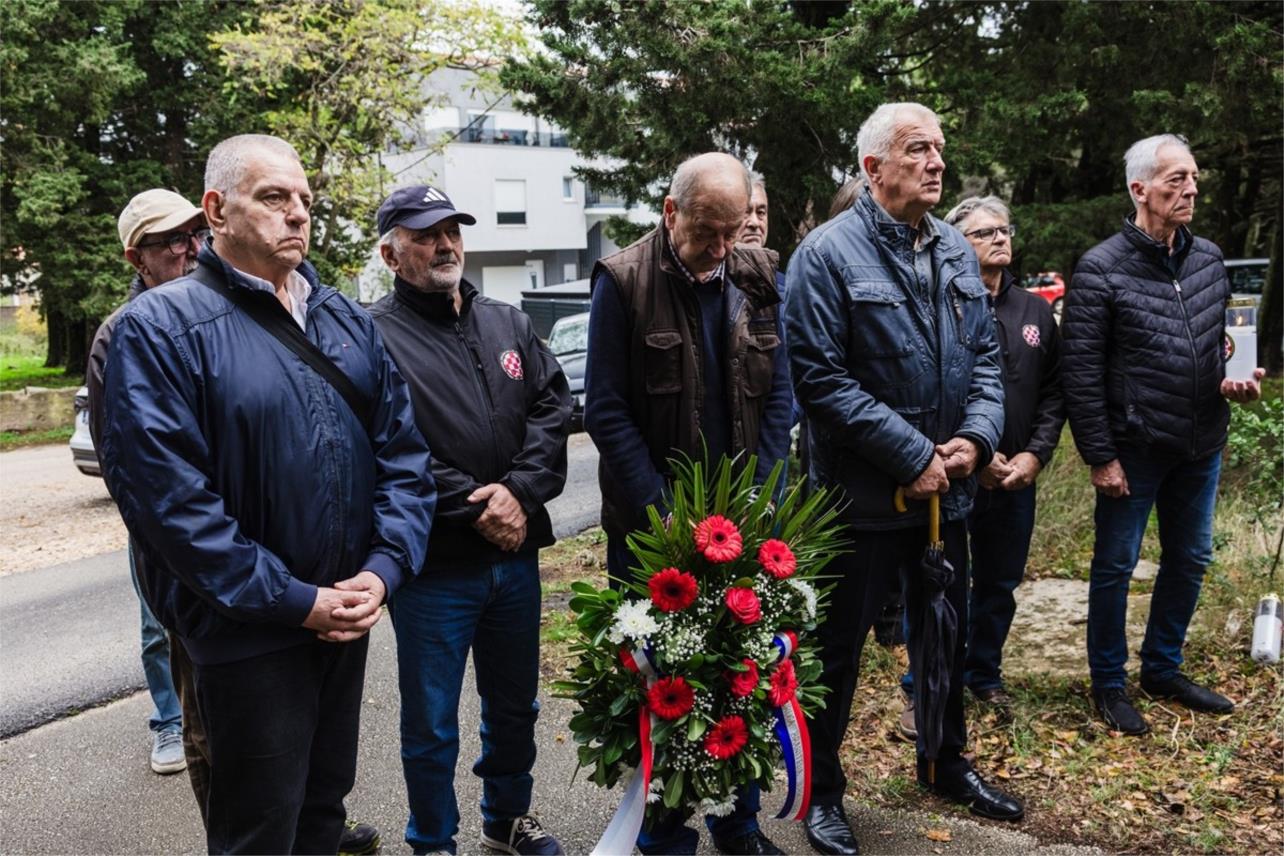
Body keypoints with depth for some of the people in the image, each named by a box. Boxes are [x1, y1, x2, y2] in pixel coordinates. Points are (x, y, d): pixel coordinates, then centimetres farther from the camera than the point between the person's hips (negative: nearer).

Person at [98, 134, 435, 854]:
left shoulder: (348, 321, 8)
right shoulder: (161, 327, -12)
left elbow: (404, 449, 6)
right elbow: (167, 496, -19)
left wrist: (384, 568, -8)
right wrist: (296, 601, -18)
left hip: (349, 619, 6)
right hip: (248, 635, -5)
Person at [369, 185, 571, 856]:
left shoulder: (507, 323, 10)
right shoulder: (375, 336, -9)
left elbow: (553, 406, 4)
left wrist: (521, 493, -10)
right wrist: (473, 506, -18)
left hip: (516, 553, 6)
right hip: (433, 567, -5)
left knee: (515, 706, 21)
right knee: (431, 724, 9)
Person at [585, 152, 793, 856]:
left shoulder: (758, 278, 3)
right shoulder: (624, 282, -8)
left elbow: (778, 397, 4)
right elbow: (606, 410, -10)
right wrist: (662, 512, -15)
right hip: (653, 525, -3)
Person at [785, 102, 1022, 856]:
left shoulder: (957, 251, 8)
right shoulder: (829, 254, -13)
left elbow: (985, 356, 11)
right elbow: (821, 377, -19)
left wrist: (976, 436, -8)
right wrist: (912, 456, -19)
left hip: (947, 490, 7)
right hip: (864, 497, -6)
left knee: (948, 636, 21)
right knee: (840, 648, 8)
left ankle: (946, 763, 43)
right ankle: (822, 790, 27)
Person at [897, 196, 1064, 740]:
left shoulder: (1035, 311, 10)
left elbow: (1054, 391, 11)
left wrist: (1035, 454, -2)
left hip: (1017, 478, 6)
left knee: (1000, 585, 17)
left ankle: (984, 676, 35)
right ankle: (921, 690, 18)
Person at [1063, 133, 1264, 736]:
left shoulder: (1209, 259, 5)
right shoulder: (1101, 269, -13)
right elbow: (1082, 373, -14)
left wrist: (1235, 379, -2)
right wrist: (1099, 456, -15)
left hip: (1201, 446, 7)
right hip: (1134, 449, -6)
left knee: (1189, 560, 16)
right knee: (1116, 565, 5)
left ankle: (1163, 668, 35)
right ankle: (1109, 683, 22)